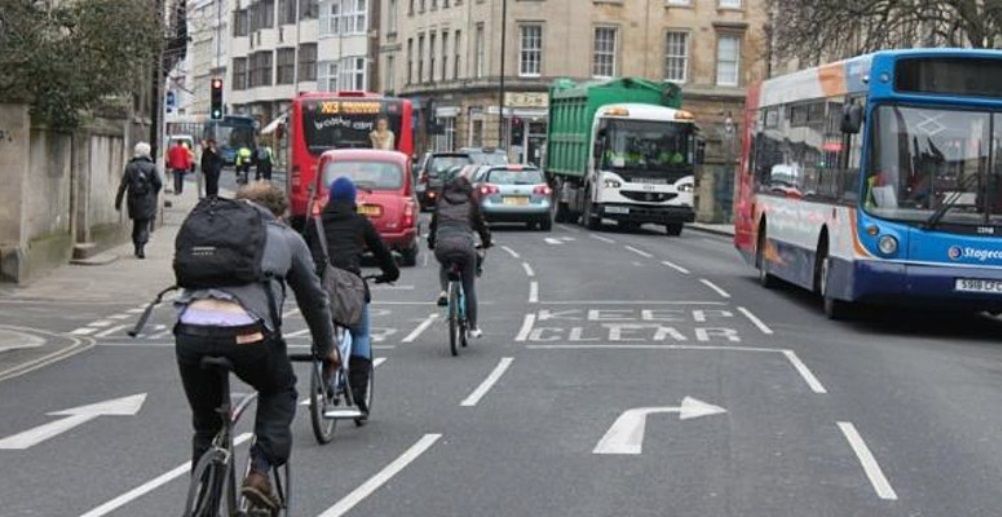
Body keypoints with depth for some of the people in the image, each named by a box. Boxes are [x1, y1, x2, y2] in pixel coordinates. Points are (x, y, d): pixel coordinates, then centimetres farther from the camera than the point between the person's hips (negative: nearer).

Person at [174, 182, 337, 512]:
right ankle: (260, 471, 11)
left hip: (190, 330, 3)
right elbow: (313, 298, 30)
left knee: (205, 426, 22)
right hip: (245, 332, -3)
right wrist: (327, 349, 45)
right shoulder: (287, 238, 23)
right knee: (280, 391, 27)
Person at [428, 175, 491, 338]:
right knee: (469, 288, 11)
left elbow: (433, 225, 24)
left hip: (442, 247, 1)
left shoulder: (441, 204, 17)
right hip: (465, 247, -1)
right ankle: (473, 327, 13)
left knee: (444, 267, 37)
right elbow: (481, 224, 20)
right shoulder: (471, 204, 13)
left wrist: (431, 243, 40)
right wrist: (486, 242, 38)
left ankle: (444, 291, 8)